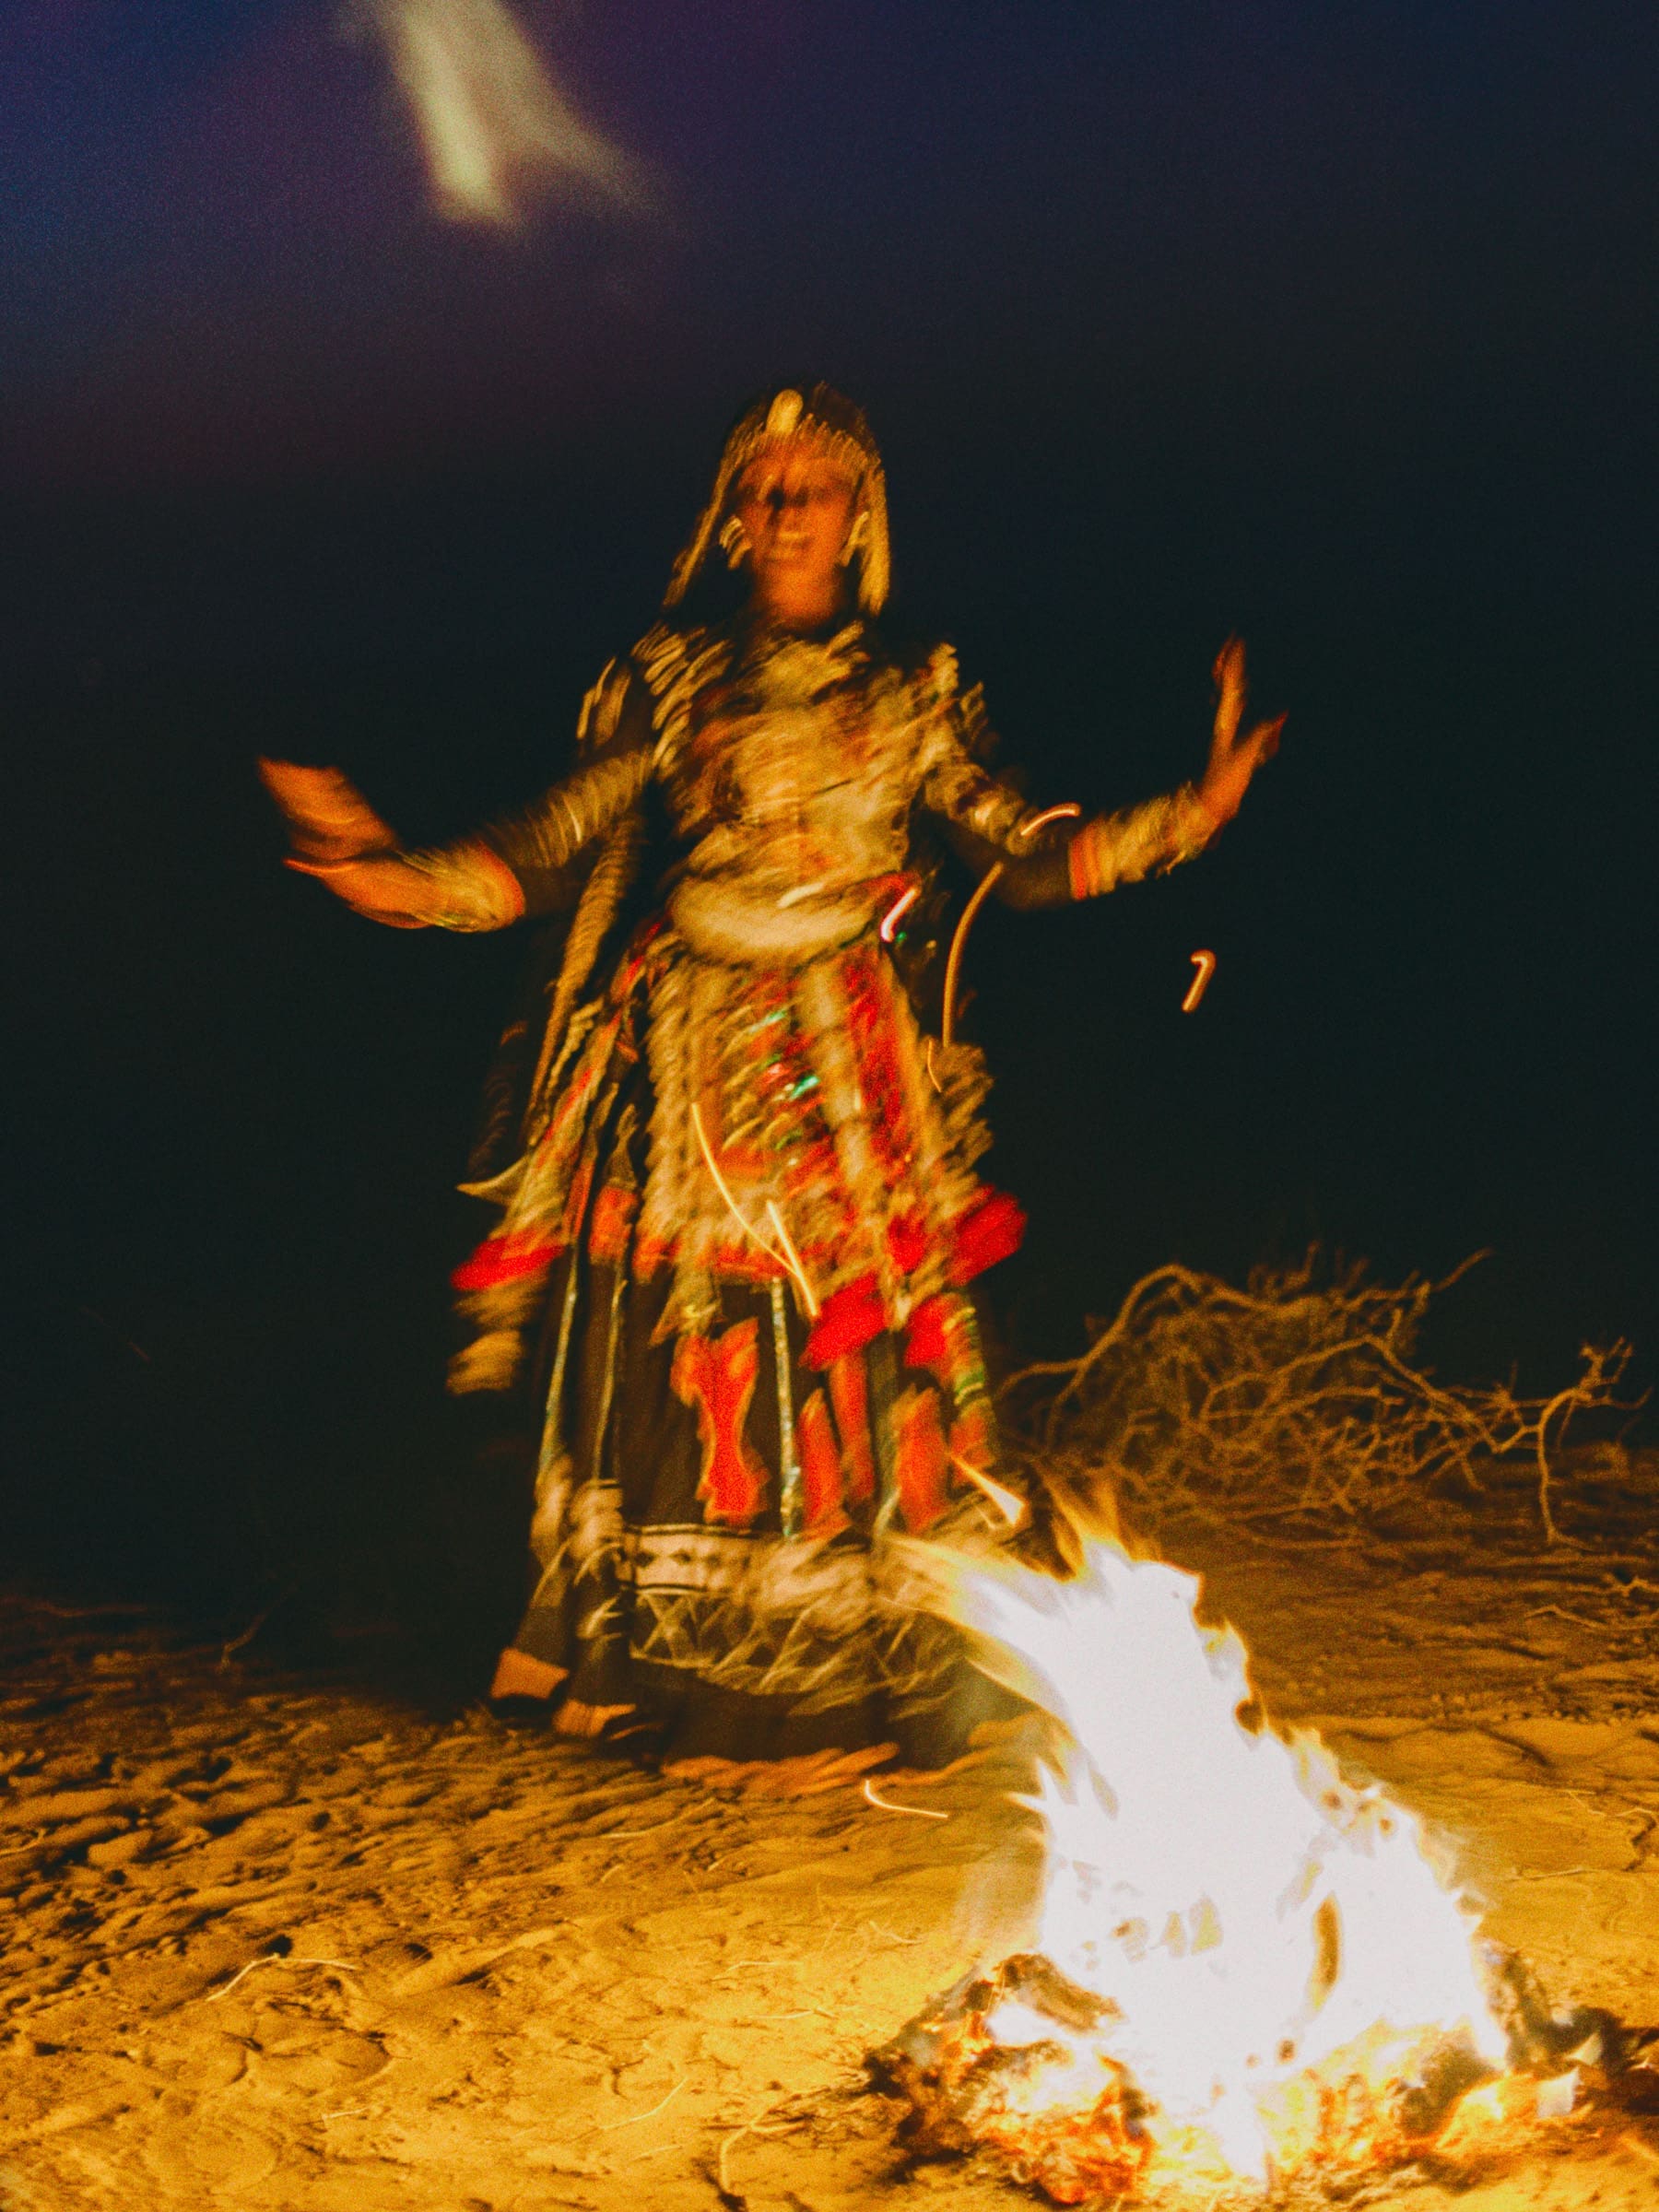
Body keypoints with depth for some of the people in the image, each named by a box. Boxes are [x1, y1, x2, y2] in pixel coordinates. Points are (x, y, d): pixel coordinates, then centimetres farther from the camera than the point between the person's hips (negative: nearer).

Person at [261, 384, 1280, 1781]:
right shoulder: (671, 681, 7)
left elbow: (1025, 861, 6)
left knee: (848, 1365, -3)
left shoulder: (910, 697, 10)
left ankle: (852, 1686, 7)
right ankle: (669, 1669, 7)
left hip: (847, 1069, 0)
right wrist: (406, 881, -12)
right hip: (688, 1061, 0)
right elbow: (554, 849, 2)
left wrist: (1195, 812, -4)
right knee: (673, 1351, -3)